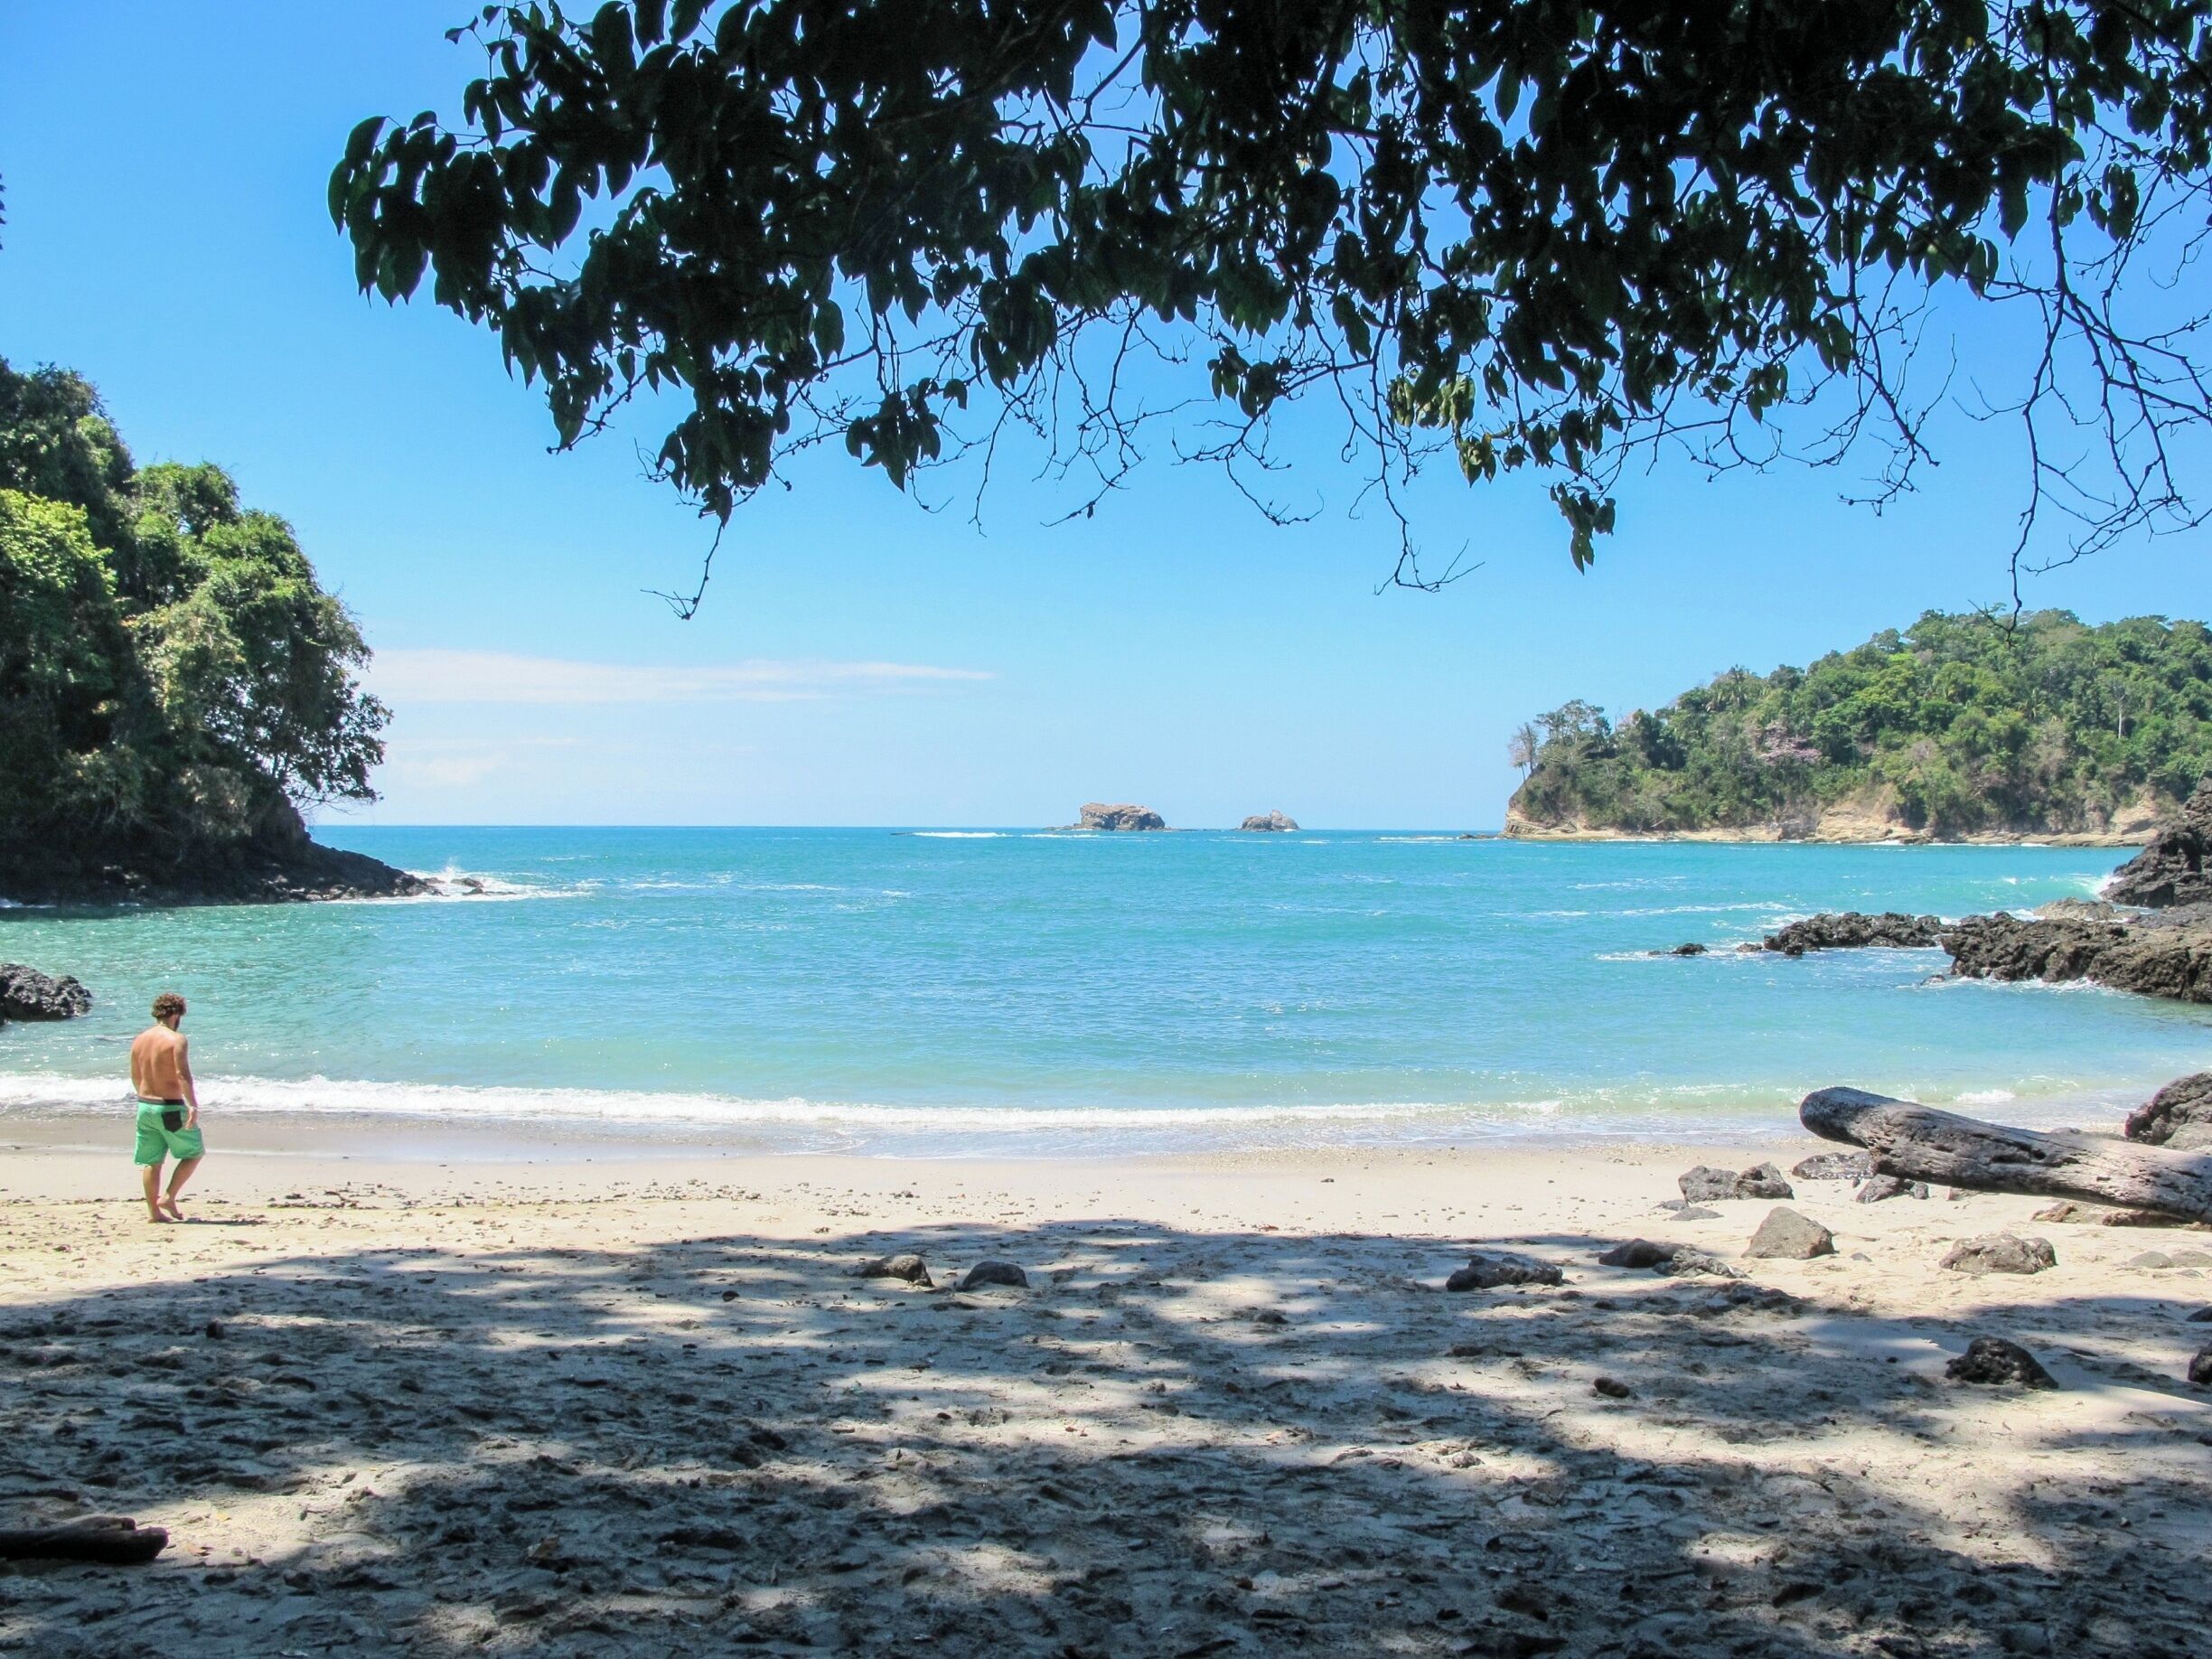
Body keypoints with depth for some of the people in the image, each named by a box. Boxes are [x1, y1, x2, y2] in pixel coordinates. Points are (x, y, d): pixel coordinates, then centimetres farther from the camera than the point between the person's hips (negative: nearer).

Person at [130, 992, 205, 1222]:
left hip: (145, 1106, 6)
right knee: (195, 1152, 10)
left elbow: (135, 1077, 17)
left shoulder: (140, 1039, 8)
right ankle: (169, 1197, 3)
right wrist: (193, 1106, -23)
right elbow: (183, 1075, -22)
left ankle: (153, 1210, 13)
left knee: (151, 1161, 12)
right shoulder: (177, 1039, -13)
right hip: (171, 1108, -6)